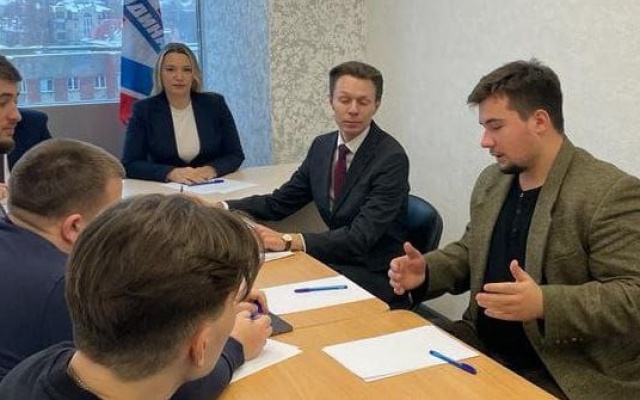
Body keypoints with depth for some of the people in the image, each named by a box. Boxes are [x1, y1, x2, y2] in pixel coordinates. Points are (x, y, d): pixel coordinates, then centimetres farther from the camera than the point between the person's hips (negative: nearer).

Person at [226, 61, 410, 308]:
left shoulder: (391, 158, -17)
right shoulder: (322, 146, 5)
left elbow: (360, 237, -25)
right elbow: (279, 203, 10)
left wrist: (289, 241, -36)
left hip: (377, 277, -6)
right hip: (337, 262, 6)